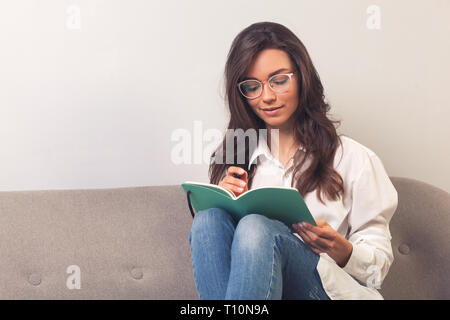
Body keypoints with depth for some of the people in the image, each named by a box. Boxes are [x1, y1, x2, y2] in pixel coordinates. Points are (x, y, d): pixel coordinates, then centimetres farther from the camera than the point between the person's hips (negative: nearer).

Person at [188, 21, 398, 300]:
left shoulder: (352, 158, 6)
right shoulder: (235, 155, 16)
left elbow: (379, 264, 6)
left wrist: (341, 250, -16)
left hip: (330, 287, -3)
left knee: (256, 228, -33)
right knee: (209, 218, -28)